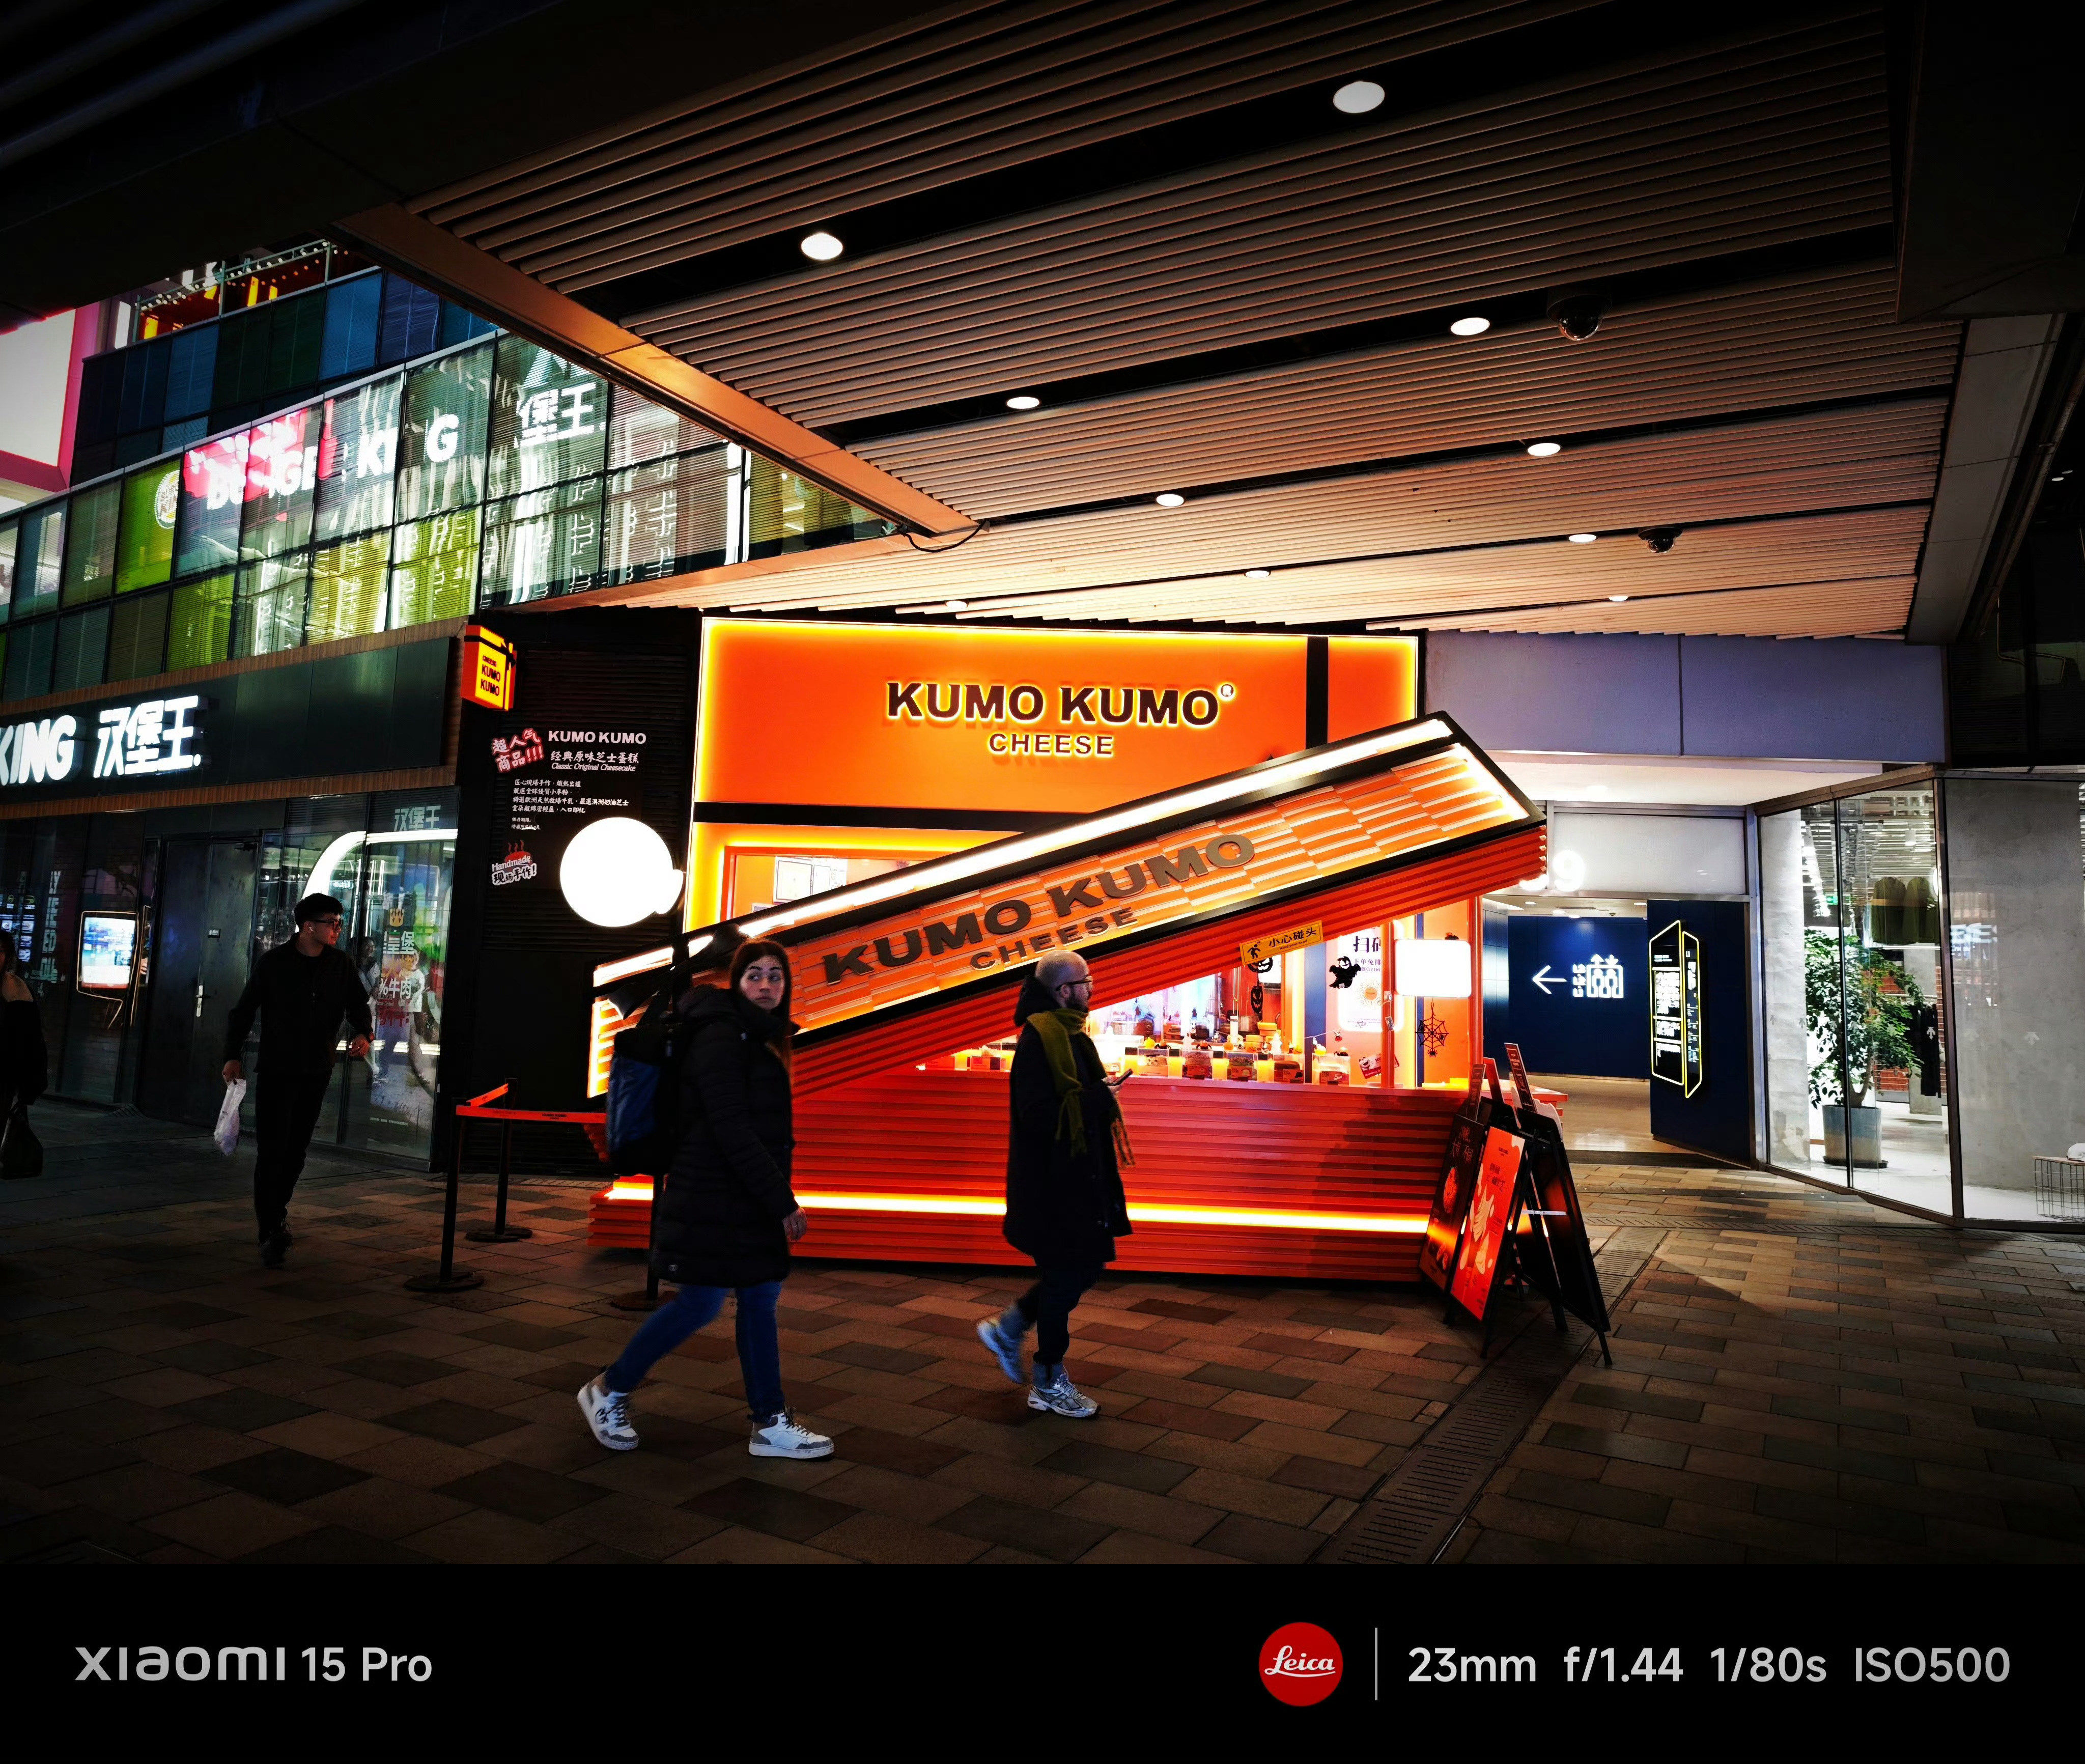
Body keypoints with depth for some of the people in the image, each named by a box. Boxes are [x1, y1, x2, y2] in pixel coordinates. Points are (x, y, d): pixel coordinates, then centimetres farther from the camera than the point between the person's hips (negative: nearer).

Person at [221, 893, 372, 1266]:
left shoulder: (341, 965, 2)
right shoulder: (273, 963, -6)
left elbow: (358, 1004, 8)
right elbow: (244, 1011, -1)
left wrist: (362, 1034, -12)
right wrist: (233, 1056, -6)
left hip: (317, 1072, 4)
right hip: (277, 1070, -4)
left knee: (296, 1150, 14)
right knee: (272, 1150, -7)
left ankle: (277, 1209, 35)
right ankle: (272, 1232, -5)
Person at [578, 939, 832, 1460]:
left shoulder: (760, 1037, 13)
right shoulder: (722, 1036, -16)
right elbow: (732, 1130, -22)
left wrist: (778, 1197, 10)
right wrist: (782, 1201, -21)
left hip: (748, 1199, 9)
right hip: (713, 1199, -9)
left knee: (761, 1298, 10)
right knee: (701, 1304, 0)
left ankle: (770, 1423, 17)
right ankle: (609, 1390, 20)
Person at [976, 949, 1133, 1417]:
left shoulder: (1070, 1033, 12)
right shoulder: (1039, 1037, -19)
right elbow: (1040, 1114, -27)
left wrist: (1101, 1096, 1)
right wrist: (1097, 1098, -23)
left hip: (1076, 1180, 10)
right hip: (1052, 1182, -10)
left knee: (1084, 1267, 17)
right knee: (1064, 1276, 3)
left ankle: (1007, 1328, 32)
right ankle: (1049, 1383, 20)